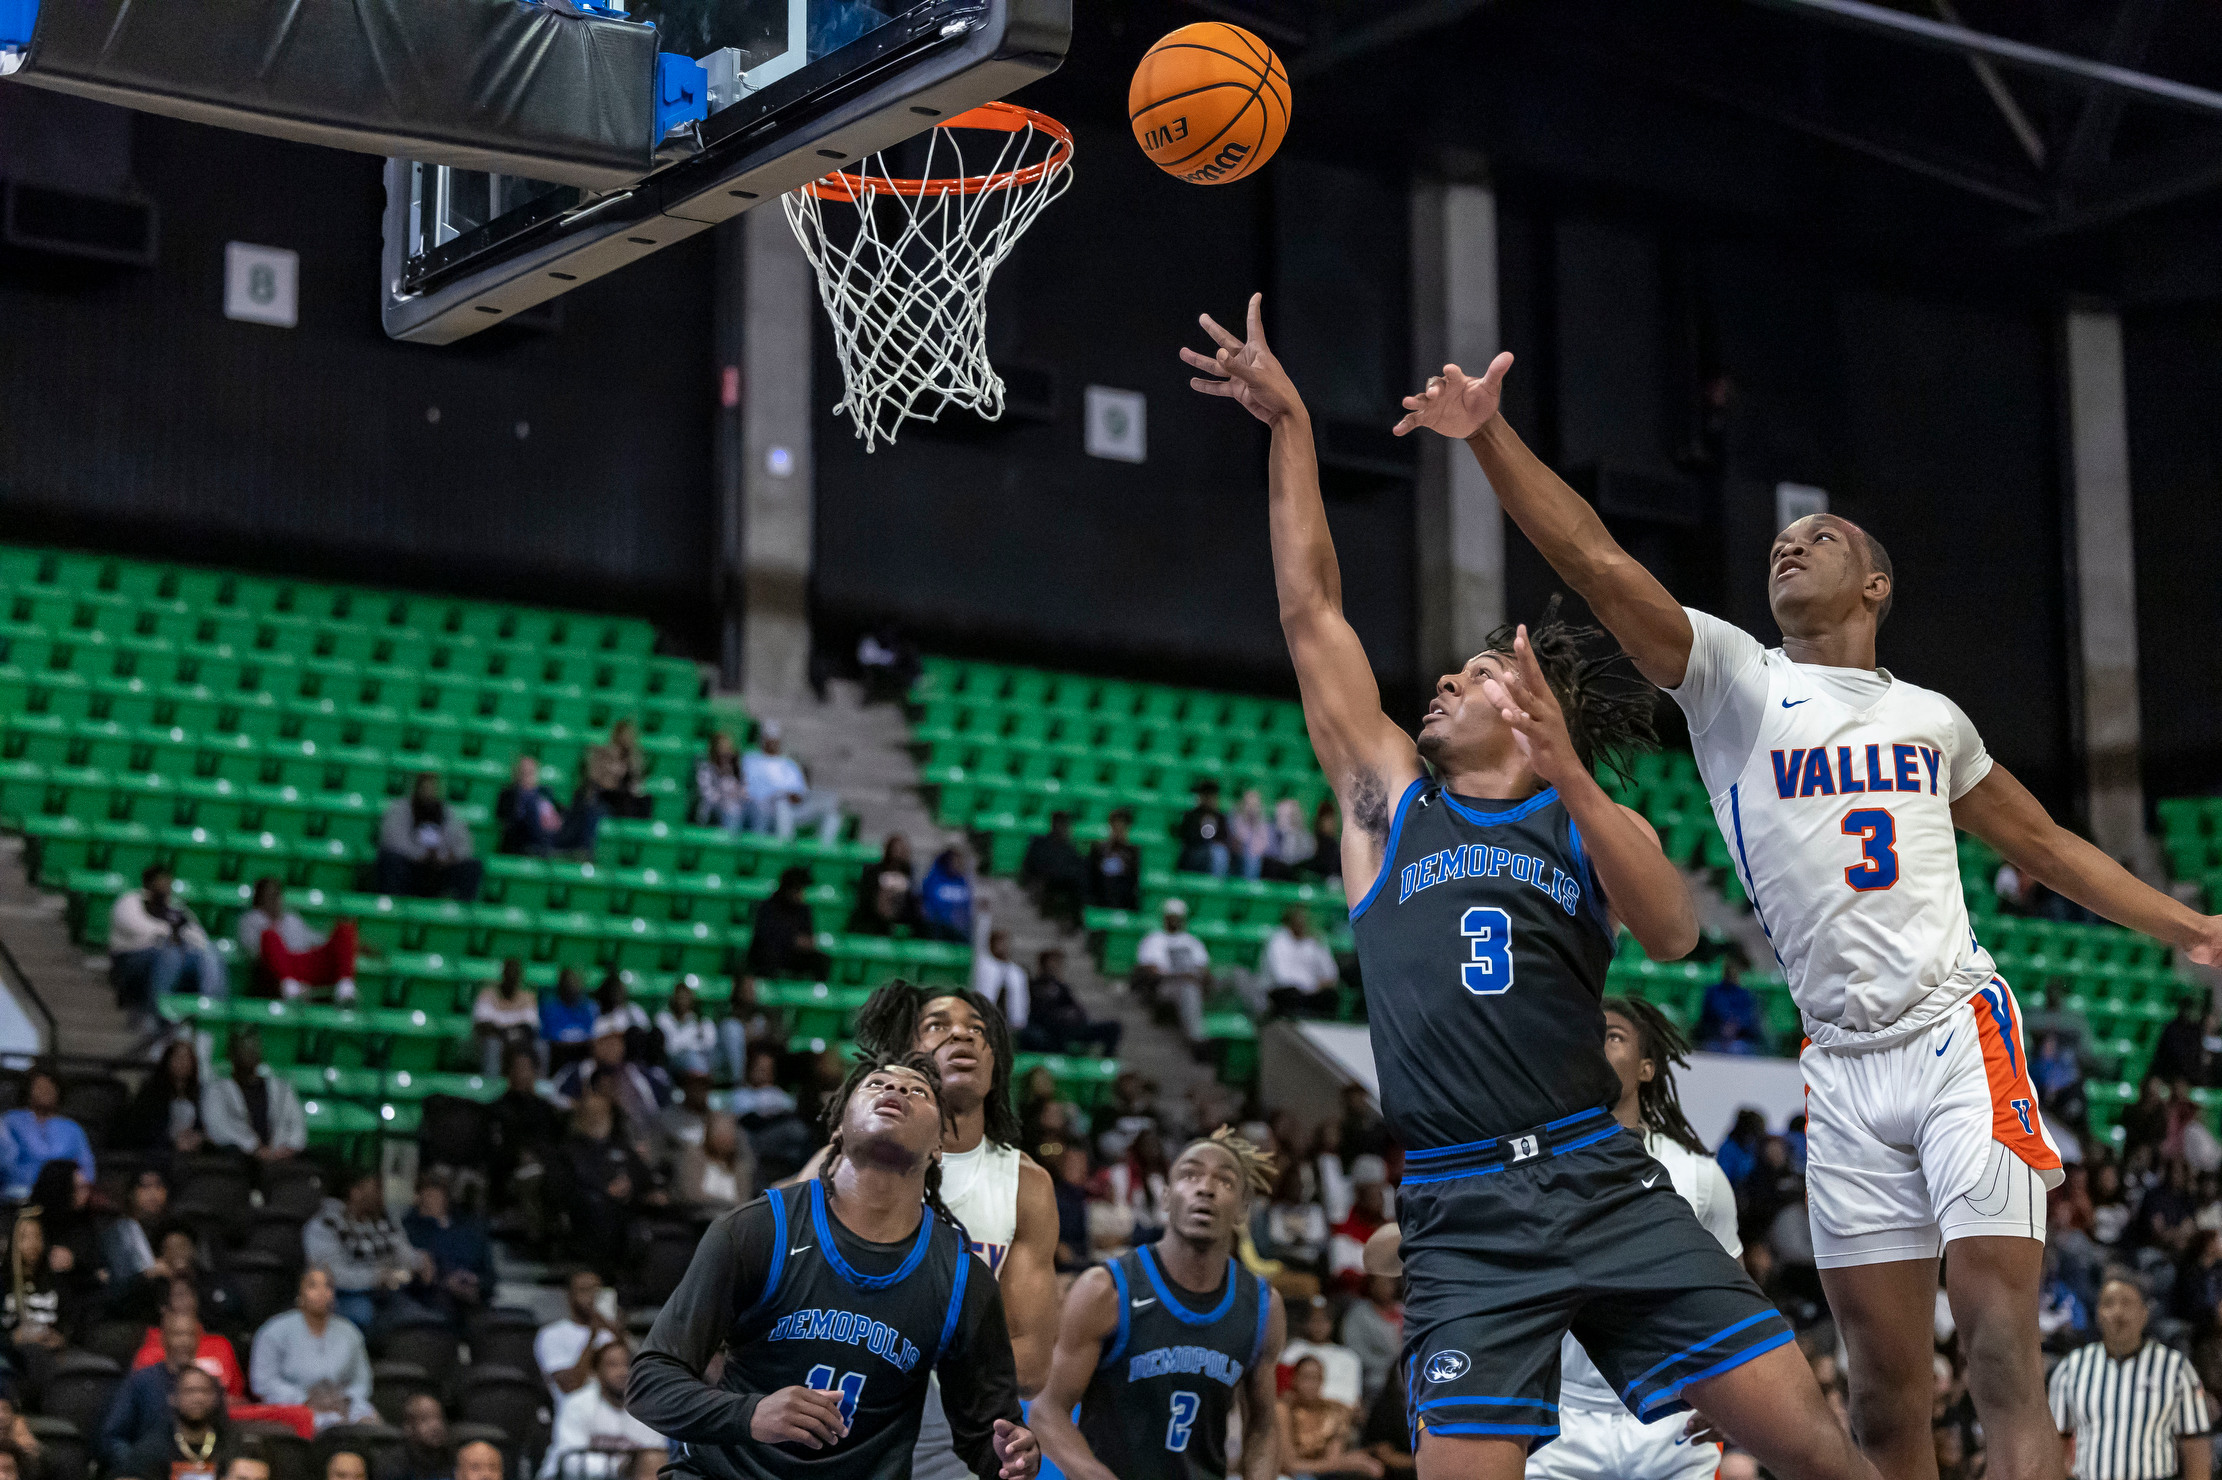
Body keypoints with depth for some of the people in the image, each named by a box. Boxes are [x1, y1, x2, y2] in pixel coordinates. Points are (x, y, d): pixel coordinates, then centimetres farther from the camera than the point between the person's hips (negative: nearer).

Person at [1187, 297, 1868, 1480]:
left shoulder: (1592, 823, 13)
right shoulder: (1390, 796, 15)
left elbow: (1674, 935, -8)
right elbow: (1310, 609, 13)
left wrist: (1570, 778, -19)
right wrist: (1289, 425, 11)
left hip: (1605, 1187, 0)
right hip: (1464, 1220, 0)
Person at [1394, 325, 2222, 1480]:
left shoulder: (1932, 719, 14)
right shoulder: (1733, 680, 6)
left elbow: (2042, 845, 27)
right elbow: (1598, 563, -6)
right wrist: (1489, 436, -18)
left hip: (1961, 1038, 0)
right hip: (1843, 1070, 0)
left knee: (2000, 1341, -13)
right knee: (1884, 1382, 2)